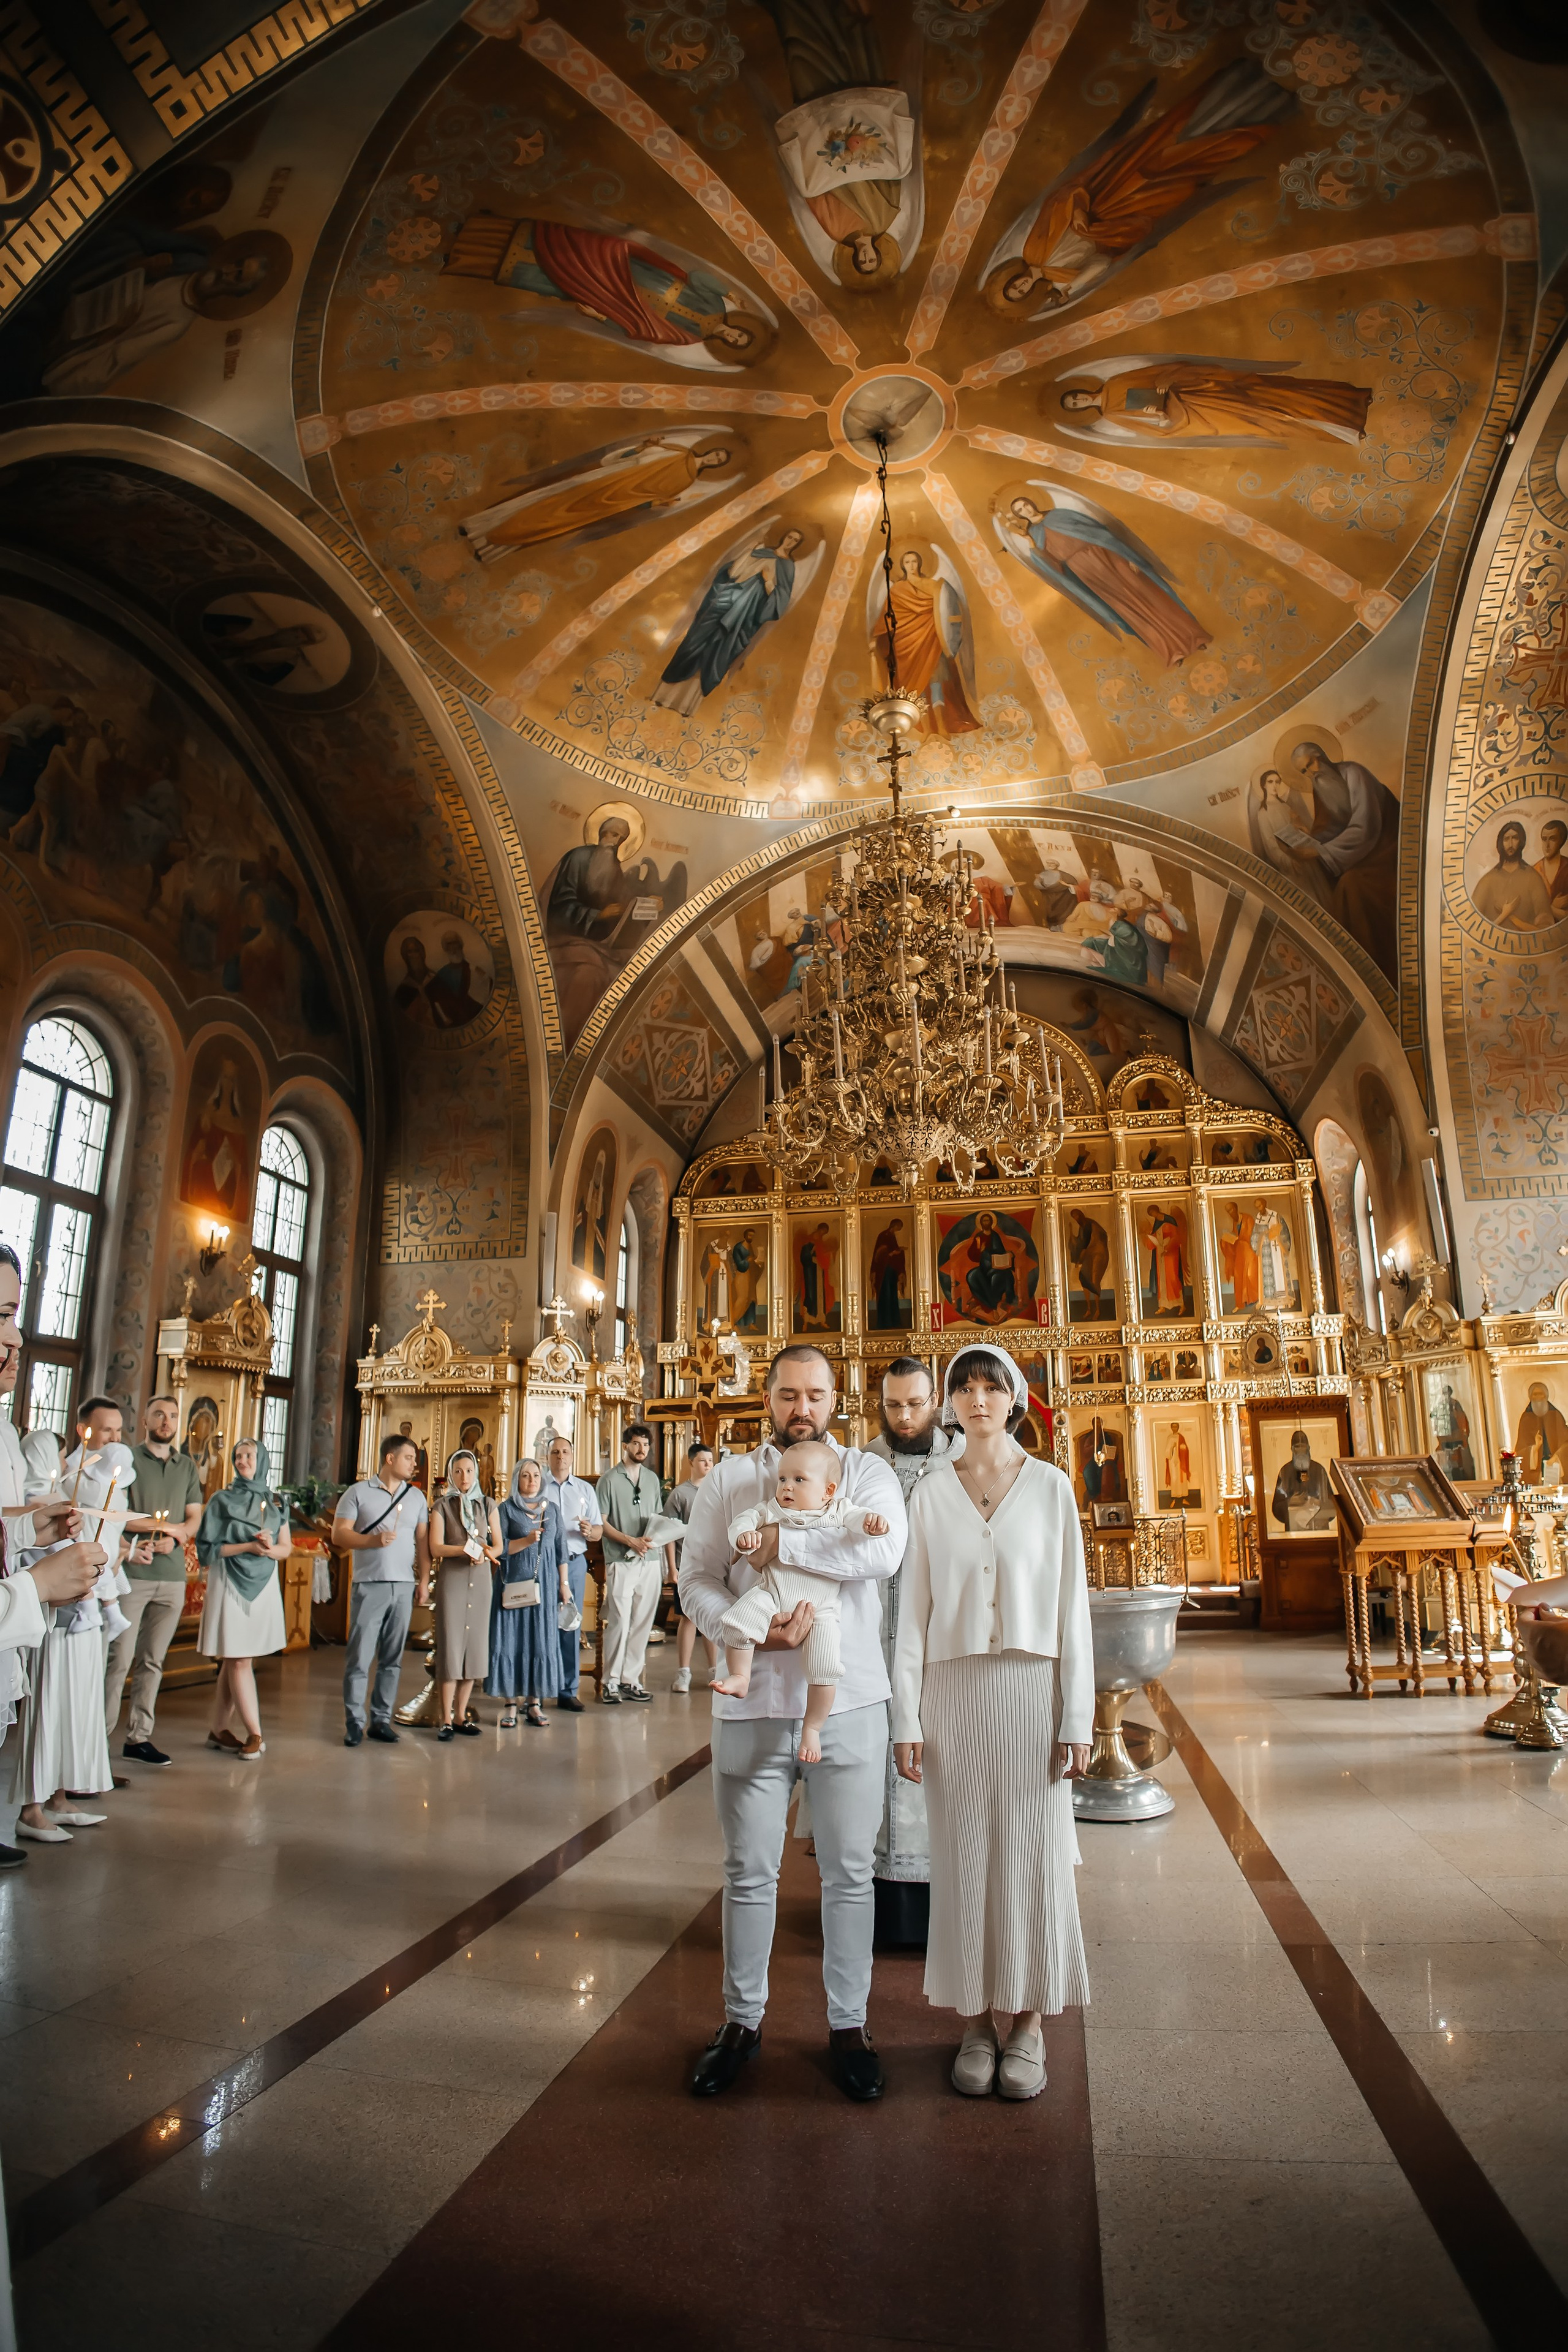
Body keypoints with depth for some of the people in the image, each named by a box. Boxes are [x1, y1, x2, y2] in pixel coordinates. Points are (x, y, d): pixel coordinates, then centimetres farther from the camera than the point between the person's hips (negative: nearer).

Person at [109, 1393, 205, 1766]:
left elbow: (195, 1518, 12)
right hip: (131, 1574, -4)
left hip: (173, 1576, 4)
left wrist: (177, 1533, -8)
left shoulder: (188, 1467, 15)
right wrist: (128, 1548, -17)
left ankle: (138, 1738, 14)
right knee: (119, 1657, -6)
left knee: (152, 1661, 7)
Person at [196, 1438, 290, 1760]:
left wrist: (268, 1549, -13)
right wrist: (249, 1546, -15)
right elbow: (208, 1546, -5)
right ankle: (255, 1735, -3)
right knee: (239, 1660, -5)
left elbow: (287, 1548, 8)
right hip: (231, 1585, -3)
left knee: (233, 1660, 6)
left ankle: (220, 1730, 16)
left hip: (263, 1586, 3)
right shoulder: (223, 1500, 1)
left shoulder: (276, 1504, 10)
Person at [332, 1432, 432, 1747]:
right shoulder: (358, 1493, 2)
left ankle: (382, 1719, 13)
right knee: (360, 1658, -2)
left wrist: (424, 1580, 2)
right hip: (369, 1585, -3)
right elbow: (339, 1535, -3)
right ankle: (355, 1722, 8)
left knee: (392, 1659, 6)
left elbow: (423, 1541, 12)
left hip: (403, 1587, 3)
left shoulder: (416, 1497, 13)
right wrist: (373, 1539, -18)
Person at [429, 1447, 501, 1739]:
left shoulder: (488, 1505, 10)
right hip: (451, 1578, -3)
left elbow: (498, 1545, 10)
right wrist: (465, 1549, -20)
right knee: (450, 1644, -6)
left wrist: (485, 1554, -11)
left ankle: (461, 1715, 13)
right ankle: (446, 1720, -1)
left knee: (475, 1644, 3)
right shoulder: (442, 1506, 3)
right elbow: (436, 1548, -7)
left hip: (480, 1578, 3)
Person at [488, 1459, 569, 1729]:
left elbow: (561, 1549, 12)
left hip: (545, 1583, 3)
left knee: (542, 1640, 2)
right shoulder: (507, 1509, 2)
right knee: (511, 1640, -3)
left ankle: (534, 1704, 8)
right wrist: (527, 1540, -17)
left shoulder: (551, 1508, 12)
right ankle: (511, 1704, 4)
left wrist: (564, 1583, 7)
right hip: (514, 1582, -3)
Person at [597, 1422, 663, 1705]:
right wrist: (631, 1541, -15)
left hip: (649, 1559, 5)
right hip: (621, 1560, -5)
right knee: (619, 1621, -5)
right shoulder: (610, 1479, -2)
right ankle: (611, 1681, 7)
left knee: (642, 1623, 6)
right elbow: (602, 1523, -5)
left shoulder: (652, 1479, 14)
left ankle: (630, 1679, 15)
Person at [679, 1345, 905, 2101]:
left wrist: (781, 1542, -18)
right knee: (749, 1872, 14)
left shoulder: (866, 1472, 0)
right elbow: (695, 1579, 2)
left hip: (848, 1701, -1)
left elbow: (883, 1552, -19)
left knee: (849, 1872, 12)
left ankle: (848, 2025, 30)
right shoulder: (728, 1479, 5)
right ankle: (742, 2020, 33)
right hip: (753, 1703, 1)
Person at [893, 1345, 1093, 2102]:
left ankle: (1028, 2019, 23)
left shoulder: (1050, 1486, 1)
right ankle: (976, 2019, 23)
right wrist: (907, 1718, 0)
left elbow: (1071, 1604, 1)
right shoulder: (931, 1493, 3)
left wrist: (1077, 1719, -3)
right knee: (964, 1856, 7)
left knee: (1033, 1854, 6)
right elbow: (914, 1610, 4)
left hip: (1031, 1686, -1)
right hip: (954, 1691, 1)